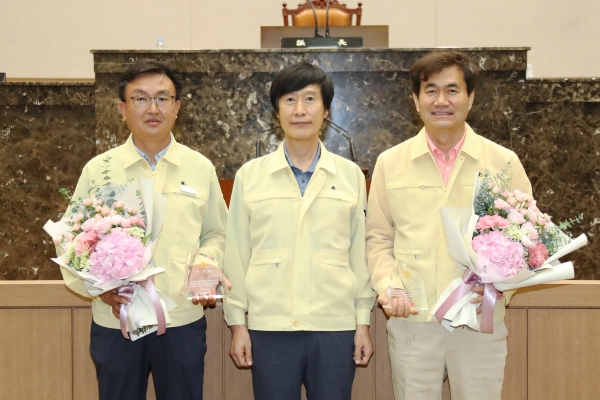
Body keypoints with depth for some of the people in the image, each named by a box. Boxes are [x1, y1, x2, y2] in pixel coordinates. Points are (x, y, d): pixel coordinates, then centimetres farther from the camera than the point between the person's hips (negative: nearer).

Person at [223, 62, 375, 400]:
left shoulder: (351, 175, 3)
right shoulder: (250, 175, 2)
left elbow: (360, 252, 5)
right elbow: (237, 254, 4)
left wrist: (363, 322, 4)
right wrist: (237, 323, 2)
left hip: (336, 327, 0)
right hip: (269, 328, 0)